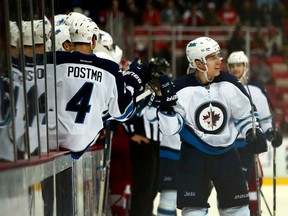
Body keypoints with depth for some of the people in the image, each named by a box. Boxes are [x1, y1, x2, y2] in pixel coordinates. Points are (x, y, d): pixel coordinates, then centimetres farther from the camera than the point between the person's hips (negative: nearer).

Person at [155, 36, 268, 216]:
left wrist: (253, 132, -8)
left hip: (225, 152, 3)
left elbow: (244, 113, 8)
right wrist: (167, 104, -27)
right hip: (194, 154, -2)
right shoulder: (181, 89, -14)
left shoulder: (229, 84, -6)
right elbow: (170, 128, -12)